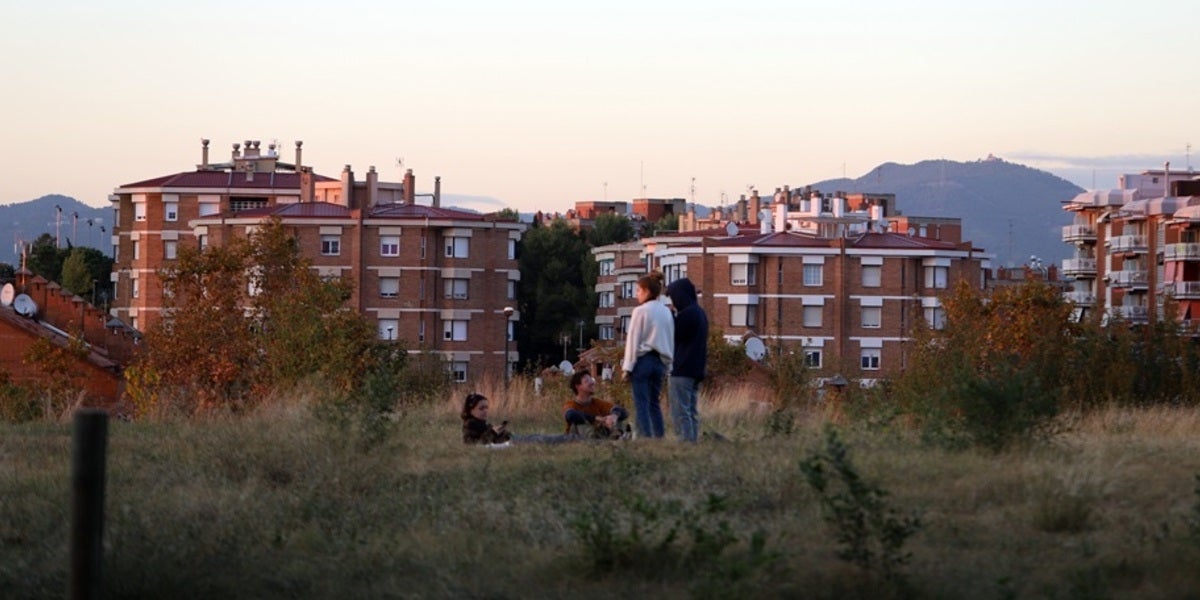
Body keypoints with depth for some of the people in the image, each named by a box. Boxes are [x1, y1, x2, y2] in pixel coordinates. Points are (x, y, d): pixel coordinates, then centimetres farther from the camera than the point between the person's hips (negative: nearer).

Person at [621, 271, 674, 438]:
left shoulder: (640, 311, -9)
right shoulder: (666, 312, 8)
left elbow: (633, 341, -8)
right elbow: (671, 340, 11)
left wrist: (628, 367, -5)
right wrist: (667, 366, 17)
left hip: (643, 360, -6)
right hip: (660, 361, 6)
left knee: (641, 404, -4)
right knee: (654, 403, 14)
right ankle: (659, 437, 11)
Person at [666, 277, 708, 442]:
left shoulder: (686, 314, -15)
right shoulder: (700, 313, 14)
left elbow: (672, 337, -10)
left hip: (681, 371, -9)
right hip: (696, 370, 9)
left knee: (680, 413, -9)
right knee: (691, 412, 11)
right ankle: (693, 441, 9)